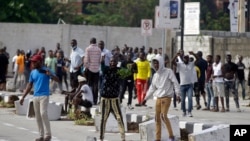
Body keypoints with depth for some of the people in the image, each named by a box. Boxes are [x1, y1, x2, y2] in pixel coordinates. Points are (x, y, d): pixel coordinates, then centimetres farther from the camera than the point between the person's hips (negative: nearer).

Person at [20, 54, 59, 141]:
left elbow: (57, 80, -12)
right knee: (37, 117, 6)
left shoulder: (46, 71, -5)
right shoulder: (33, 72, 11)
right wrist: (23, 97, 13)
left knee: (43, 114, -19)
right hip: (35, 96, 6)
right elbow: (29, 85, 17)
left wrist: (50, 75, -33)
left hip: (44, 95, -6)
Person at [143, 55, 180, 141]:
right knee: (157, 117, 3)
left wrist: (178, 94, -18)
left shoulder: (168, 72, -4)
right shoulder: (155, 75, 14)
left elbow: (175, 83, -9)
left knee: (163, 116, -18)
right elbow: (152, 88, 22)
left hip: (166, 97, -7)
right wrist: (146, 98, 22)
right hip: (158, 98, 7)